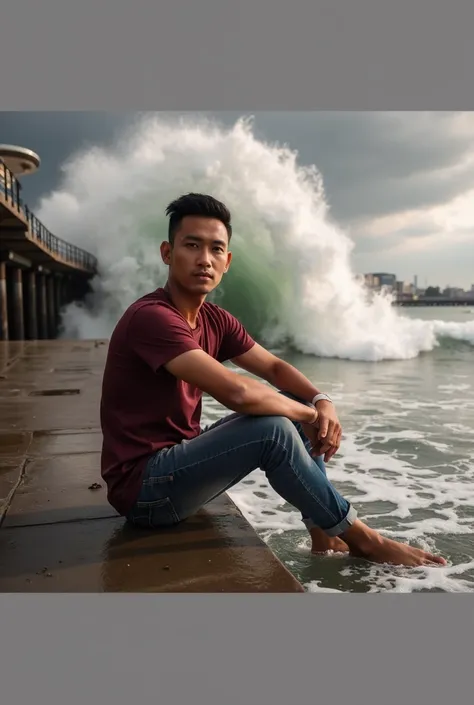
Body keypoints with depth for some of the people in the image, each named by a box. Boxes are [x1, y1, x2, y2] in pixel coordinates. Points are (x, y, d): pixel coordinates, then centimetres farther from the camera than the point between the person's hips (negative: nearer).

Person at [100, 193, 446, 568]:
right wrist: (308, 414, -16)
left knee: (292, 405, 4)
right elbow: (237, 392, -33)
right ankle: (359, 537, -3)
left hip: (179, 459, 9)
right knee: (273, 428, -25)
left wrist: (322, 402, -9)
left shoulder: (215, 320, 4)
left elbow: (275, 367, 10)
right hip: (143, 485, -9)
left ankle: (324, 533, 6)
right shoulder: (151, 317, -24)